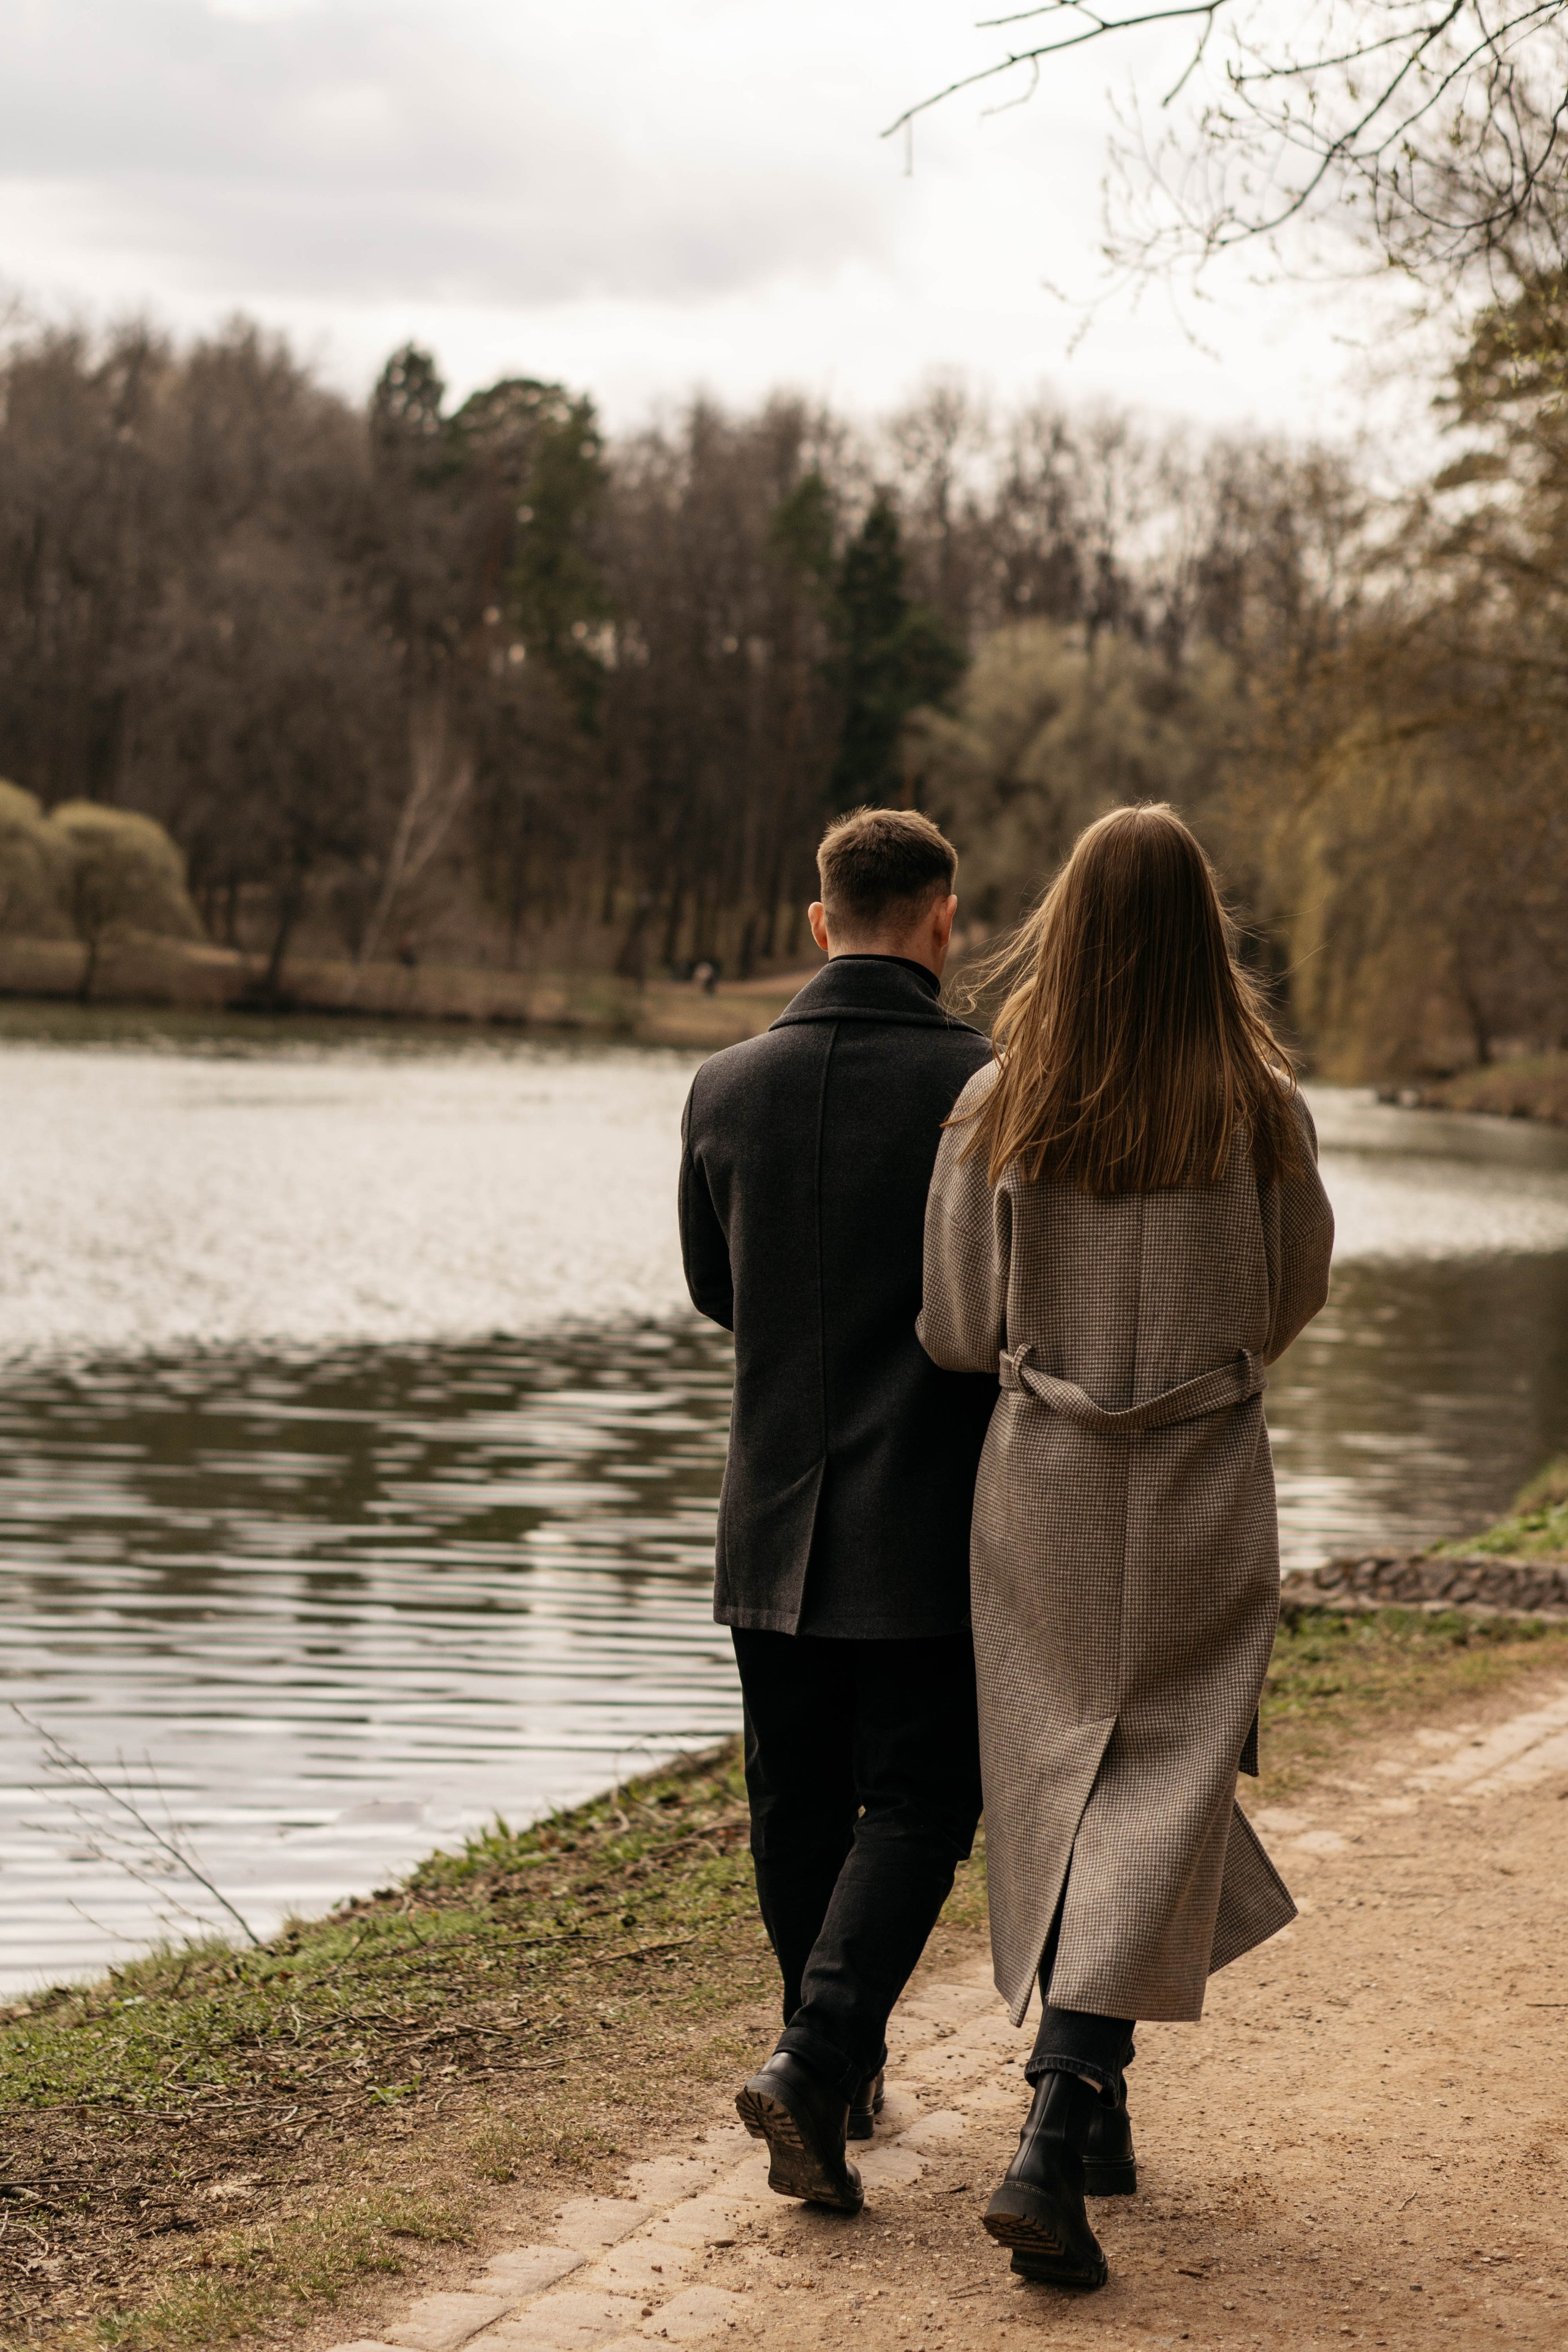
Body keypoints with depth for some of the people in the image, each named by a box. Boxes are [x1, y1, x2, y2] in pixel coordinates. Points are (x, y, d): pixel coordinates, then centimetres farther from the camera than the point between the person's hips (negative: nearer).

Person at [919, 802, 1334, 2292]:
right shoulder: (1260, 1111, -8)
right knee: (1154, 1815, 1)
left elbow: (955, 1334, -4)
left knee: (1055, 1794, 17)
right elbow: (1292, 1300, 6)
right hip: (1202, 1494, -1)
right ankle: (1051, 2154, -10)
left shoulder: (997, 1109, -7)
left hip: (1042, 1488, 2)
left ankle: (1081, 2107, 30)